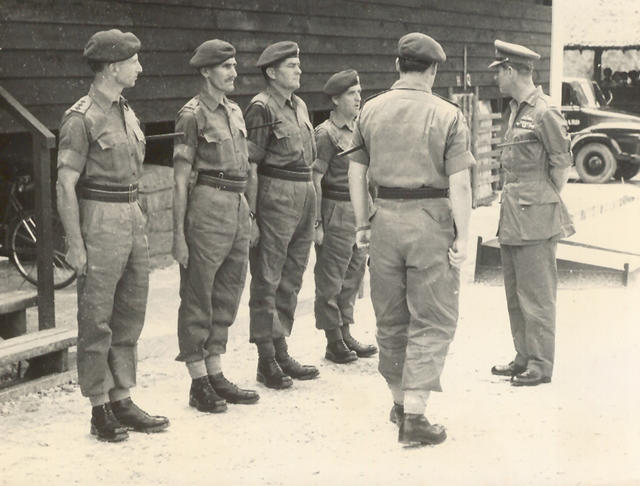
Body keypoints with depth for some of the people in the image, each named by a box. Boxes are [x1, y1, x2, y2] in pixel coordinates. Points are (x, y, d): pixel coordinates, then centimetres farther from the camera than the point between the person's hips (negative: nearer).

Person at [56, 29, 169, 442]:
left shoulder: (127, 113, 13)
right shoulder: (81, 118, -12)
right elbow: (66, 185, -14)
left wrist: (139, 220, 18)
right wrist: (75, 245, -16)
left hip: (133, 220, 8)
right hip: (100, 223, -8)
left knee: (130, 315, 12)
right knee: (96, 322, 1)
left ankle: (123, 401, 22)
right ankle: (101, 410, 10)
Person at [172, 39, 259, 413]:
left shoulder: (235, 111, 15)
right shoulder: (193, 115, -7)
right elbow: (181, 179, -9)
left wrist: (250, 216, 18)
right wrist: (179, 233, -13)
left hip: (239, 205, 8)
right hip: (208, 208, -8)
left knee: (228, 296, 12)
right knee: (199, 299, 0)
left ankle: (217, 377, 22)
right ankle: (199, 384, 8)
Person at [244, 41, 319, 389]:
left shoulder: (299, 106, 16)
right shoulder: (261, 108, -9)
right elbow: (250, 167, -12)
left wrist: (312, 209, 19)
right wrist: (251, 215, -17)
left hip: (305, 195, 8)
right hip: (275, 197, -8)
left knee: (292, 279, 12)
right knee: (267, 280, -1)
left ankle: (281, 353, 21)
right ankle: (267, 361, 6)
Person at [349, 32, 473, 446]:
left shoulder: (371, 111, 4)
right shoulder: (448, 115, -8)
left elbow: (356, 171, 7)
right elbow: (459, 183, -12)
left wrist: (362, 223, 15)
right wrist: (462, 237, -8)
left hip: (386, 218, 4)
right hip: (431, 220, -4)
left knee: (390, 318, 16)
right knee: (432, 320, 3)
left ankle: (400, 401, 30)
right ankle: (414, 414, -2)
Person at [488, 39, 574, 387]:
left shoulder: (544, 113, -14)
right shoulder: (516, 110, 13)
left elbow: (562, 165, -11)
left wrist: (547, 204, -3)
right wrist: (510, 209, 13)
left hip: (534, 219, -9)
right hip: (512, 216, 9)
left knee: (536, 294, -2)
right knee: (515, 293, 15)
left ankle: (541, 365, 7)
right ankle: (524, 358, 25)